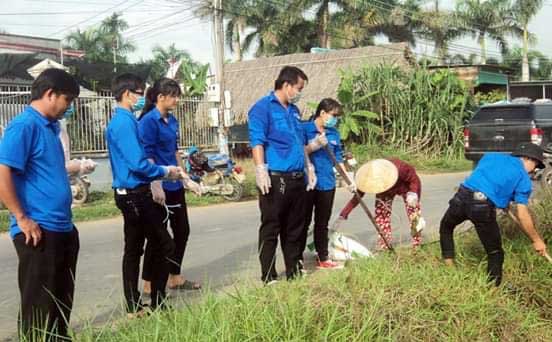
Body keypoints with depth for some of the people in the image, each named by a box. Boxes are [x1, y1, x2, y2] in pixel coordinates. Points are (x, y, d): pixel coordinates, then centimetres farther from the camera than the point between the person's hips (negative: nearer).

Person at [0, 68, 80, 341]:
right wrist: (22, 219, -18)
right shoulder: (24, 125, -14)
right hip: (39, 232, -9)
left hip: (63, 230, 9)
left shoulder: (50, 126, 14)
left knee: (62, 304, 18)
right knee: (39, 307, 2)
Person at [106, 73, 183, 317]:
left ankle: (134, 306, 22)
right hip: (135, 195, -10)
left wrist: (162, 169, 13)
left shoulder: (123, 121, 14)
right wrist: (165, 172, -9)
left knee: (134, 250, 13)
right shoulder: (124, 123, -17)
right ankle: (157, 303, 6)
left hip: (133, 194, 10)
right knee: (164, 246, -2)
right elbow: (138, 164, -23)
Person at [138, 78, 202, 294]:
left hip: (175, 186, 9)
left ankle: (175, 278, 27)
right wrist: (156, 186, -24)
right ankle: (149, 285, 14)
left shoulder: (172, 121, 11)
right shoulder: (148, 121, -13)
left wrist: (186, 179, 19)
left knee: (182, 231, 14)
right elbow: (147, 156, -18)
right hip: (160, 188, -9)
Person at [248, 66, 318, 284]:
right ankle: (269, 277, 6)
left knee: (295, 227, 14)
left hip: (297, 178, 8)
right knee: (271, 229, -1)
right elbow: (257, 141, -14)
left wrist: (308, 167, 22)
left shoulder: (294, 110, 19)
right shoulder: (263, 107, -6)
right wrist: (261, 171, -22)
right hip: (275, 178, -8)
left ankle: (294, 271, 25)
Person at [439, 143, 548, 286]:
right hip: (483, 207, -4)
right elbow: (522, 214, 3)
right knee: (495, 253, 16)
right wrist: (537, 240, 13)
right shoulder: (523, 179, 9)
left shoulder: (491, 156, 23)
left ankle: (449, 267, 31)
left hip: (462, 197, 4)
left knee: (446, 227, 33)